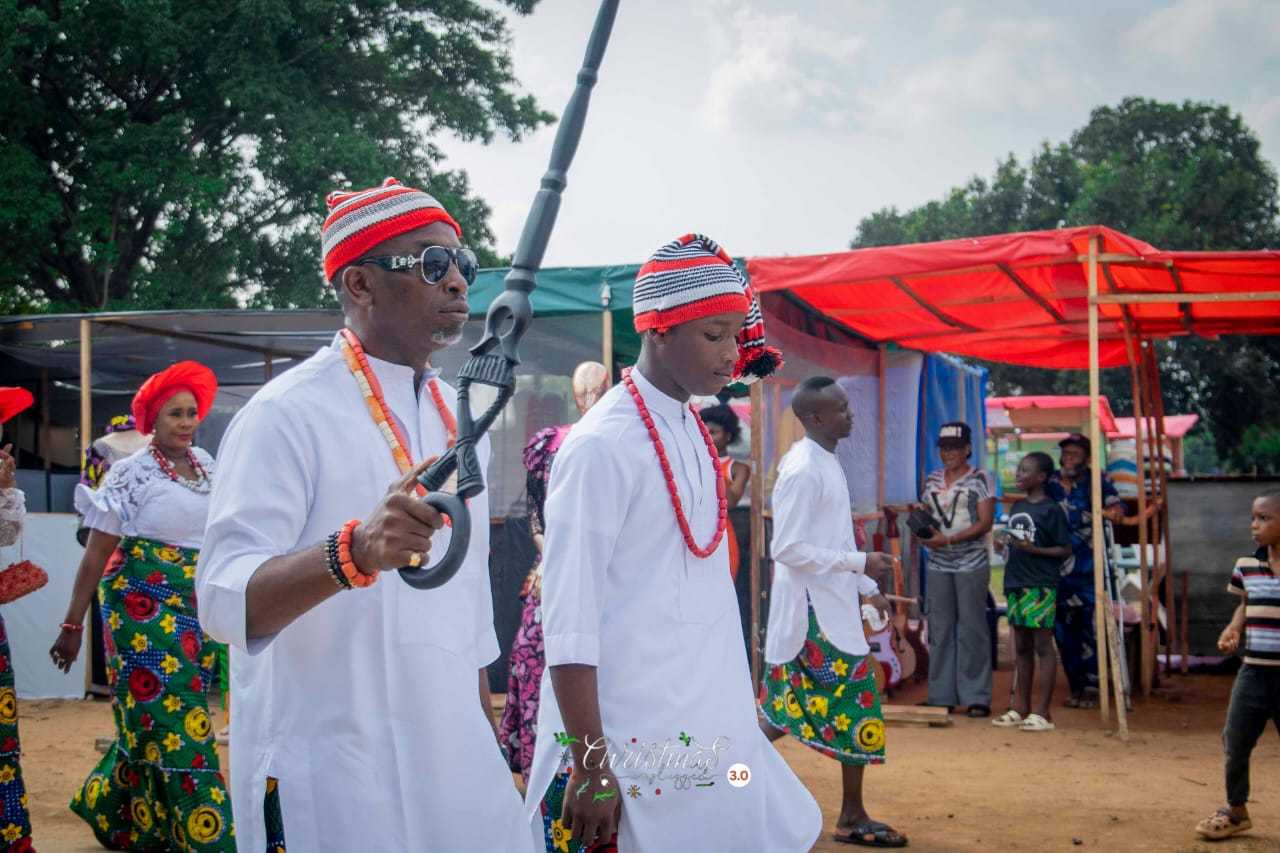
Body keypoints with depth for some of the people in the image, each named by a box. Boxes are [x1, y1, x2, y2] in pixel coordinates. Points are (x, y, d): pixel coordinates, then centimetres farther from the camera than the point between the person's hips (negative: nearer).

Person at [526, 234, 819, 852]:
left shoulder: (695, 435, 10)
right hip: (631, 753, -8)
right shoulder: (602, 446, -15)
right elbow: (568, 620, -18)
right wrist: (589, 763, -19)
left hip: (706, 736, 8)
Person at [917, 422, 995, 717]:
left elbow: (985, 523, -10)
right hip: (938, 565, 5)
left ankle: (976, 698, 1)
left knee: (971, 629, -4)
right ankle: (942, 696, 10)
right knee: (940, 629, 4)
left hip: (971, 564, -5)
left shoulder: (980, 479, -3)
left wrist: (947, 540, -17)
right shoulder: (932, 480, 13)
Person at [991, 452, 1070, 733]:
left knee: (1043, 646, -5)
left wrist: (1034, 549, -19)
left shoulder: (1051, 510, -8)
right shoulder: (1017, 506, 15)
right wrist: (1003, 544, 5)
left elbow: (1066, 550, -9)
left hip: (1040, 586, -8)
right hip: (1015, 583, 8)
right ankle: (1021, 708, 19)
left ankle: (1043, 712, -2)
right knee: (1022, 647, 12)